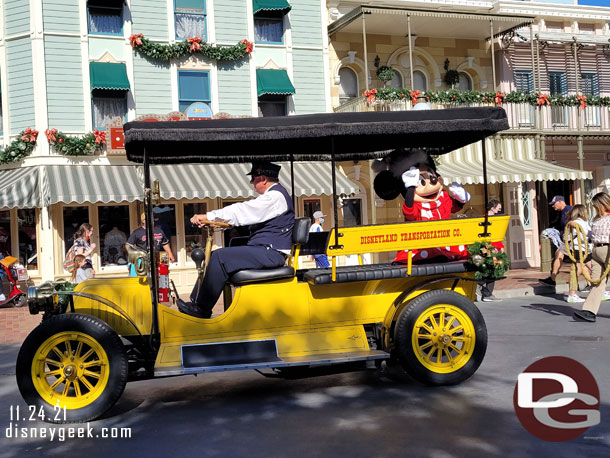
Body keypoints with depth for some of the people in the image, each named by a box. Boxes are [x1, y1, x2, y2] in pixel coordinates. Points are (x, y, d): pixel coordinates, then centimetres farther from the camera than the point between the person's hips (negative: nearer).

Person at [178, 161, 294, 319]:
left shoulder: (276, 196, -13)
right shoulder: (272, 195, 20)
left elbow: (243, 211, -19)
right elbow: (245, 213, 20)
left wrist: (208, 216, -17)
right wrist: (211, 219, 11)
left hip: (271, 253, -11)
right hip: (264, 251, 11)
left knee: (220, 257, -21)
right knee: (213, 256, 7)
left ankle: (202, 309, -14)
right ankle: (196, 301, 4)